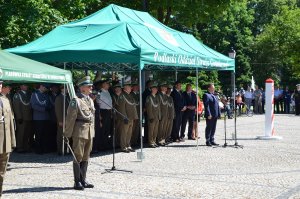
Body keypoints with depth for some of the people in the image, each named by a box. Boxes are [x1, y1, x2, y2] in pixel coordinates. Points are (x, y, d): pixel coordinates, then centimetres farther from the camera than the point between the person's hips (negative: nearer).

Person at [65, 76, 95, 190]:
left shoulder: (90, 100, 15)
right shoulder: (76, 101, -10)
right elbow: (70, 119, -12)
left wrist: (92, 131, 16)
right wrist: (68, 134, -13)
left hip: (89, 132, 8)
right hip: (79, 132, -8)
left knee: (86, 157, 12)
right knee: (78, 157, -2)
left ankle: (83, 180, 20)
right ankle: (77, 182, 4)